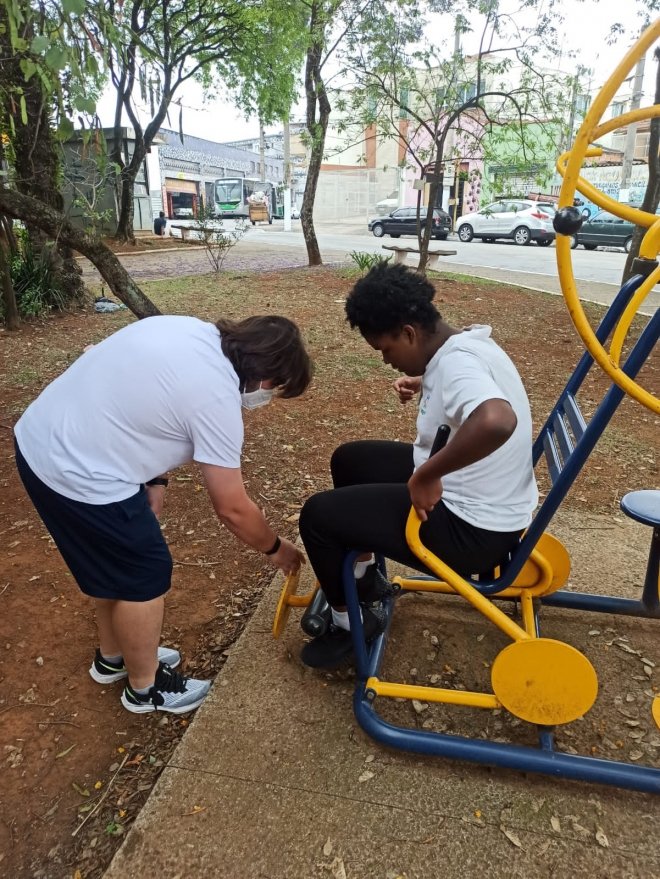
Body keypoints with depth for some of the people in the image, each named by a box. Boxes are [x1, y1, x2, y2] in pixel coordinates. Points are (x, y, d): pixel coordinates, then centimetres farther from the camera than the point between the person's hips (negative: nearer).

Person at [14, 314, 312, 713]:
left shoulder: (190, 329, 3)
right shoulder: (217, 399, -20)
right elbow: (233, 509, -11)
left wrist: (154, 478, 13)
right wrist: (275, 548, 7)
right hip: (78, 474, -9)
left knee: (115, 563, 24)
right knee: (145, 574, 8)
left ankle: (113, 657, 46)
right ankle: (145, 687, 30)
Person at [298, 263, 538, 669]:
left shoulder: (456, 361, -28)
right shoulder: (465, 343, 2)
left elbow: (497, 421, -49)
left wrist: (426, 474, -36)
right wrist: (427, 386, 10)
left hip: (475, 529, -10)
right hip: (472, 499, 10)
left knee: (318, 514, -8)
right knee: (350, 459, 19)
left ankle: (351, 621, 17)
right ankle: (364, 577, 32)